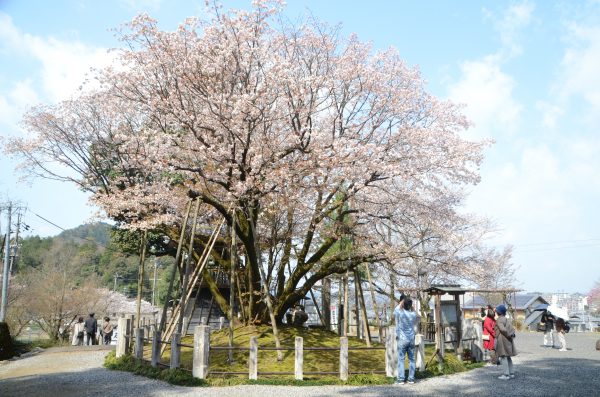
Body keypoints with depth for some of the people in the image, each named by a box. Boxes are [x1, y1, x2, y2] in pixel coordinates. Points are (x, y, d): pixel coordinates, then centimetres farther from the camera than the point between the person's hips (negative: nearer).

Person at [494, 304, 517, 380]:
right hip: (508, 341, 9)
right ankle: (511, 373, 22)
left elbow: (502, 329, -25)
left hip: (503, 340, -9)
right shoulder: (506, 319, 14)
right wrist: (512, 334, 4)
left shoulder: (499, 320, -13)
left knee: (503, 357, -5)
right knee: (508, 357, 17)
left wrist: (509, 335, -13)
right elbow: (512, 328, 15)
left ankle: (506, 374, -5)